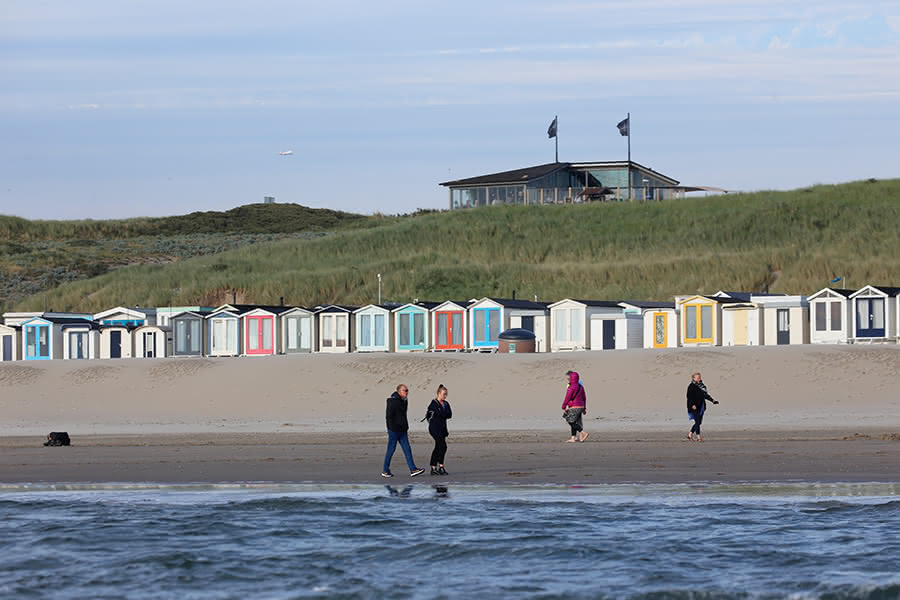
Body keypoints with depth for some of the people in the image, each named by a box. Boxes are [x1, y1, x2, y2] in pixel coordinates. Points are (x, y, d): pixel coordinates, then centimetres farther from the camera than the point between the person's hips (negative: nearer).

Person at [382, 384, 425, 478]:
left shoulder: (404, 401, 14)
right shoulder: (393, 401, -12)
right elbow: (389, 416, -15)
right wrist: (391, 428, -19)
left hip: (402, 431, 8)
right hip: (394, 430, -8)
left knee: (407, 450, 0)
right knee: (391, 450, -1)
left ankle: (413, 470, -5)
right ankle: (385, 471, 9)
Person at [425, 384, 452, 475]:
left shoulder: (446, 404, 14)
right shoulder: (434, 404, -9)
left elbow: (450, 415, 2)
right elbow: (440, 413, -20)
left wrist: (443, 414, -11)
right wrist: (446, 414, -3)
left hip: (442, 428, 8)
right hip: (435, 428, -8)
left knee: (438, 448, 8)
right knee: (443, 446, -16)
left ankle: (433, 468, 11)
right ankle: (441, 467, -14)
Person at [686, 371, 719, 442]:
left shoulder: (702, 385, 13)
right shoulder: (691, 386, -8)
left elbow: (706, 395, 21)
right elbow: (689, 396, -13)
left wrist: (712, 401, 13)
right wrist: (692, 405, -23)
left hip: (701, 406, 7)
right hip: (694, 407, -7)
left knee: (699, 422, 8)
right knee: (697, 421, -8)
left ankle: (690, 434, 21)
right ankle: (698, 437, -4)